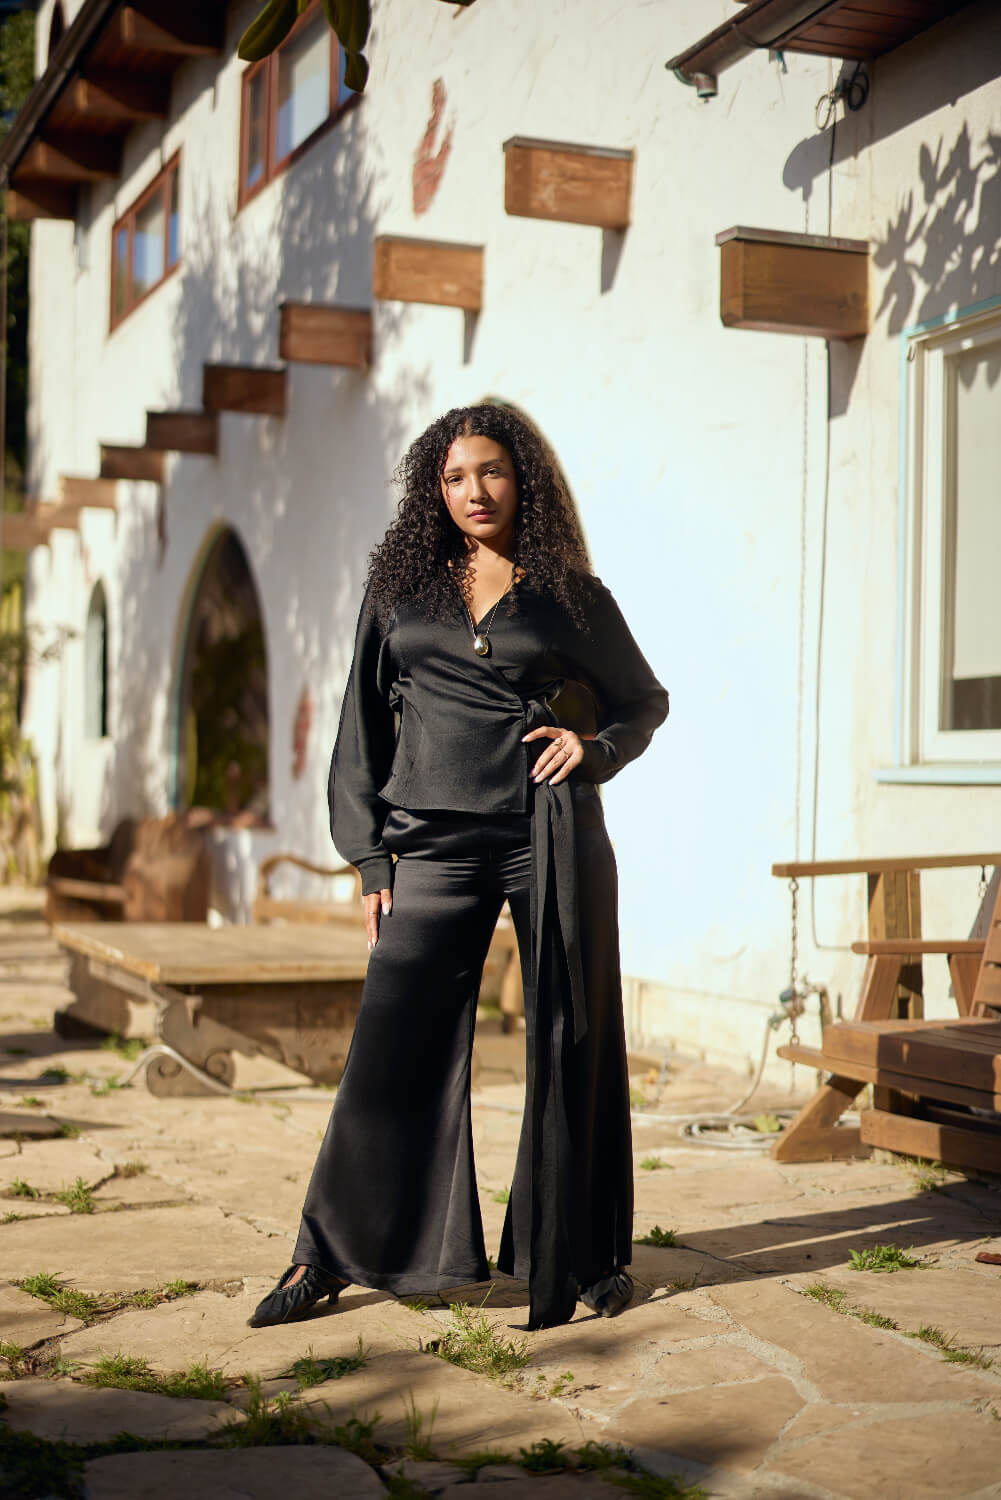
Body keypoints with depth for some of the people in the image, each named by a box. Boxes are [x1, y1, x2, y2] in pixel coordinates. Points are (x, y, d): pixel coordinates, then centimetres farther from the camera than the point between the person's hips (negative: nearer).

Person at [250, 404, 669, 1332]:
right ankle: (331, 1256, 11)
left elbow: (645, 698, 19)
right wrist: (370, 855, 4)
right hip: (437, 841, 1)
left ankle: (583, 1257, 18)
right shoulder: (400, 585, 10)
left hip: (551, 834, 0)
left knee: (569, 1042, 4)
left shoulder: (570, 593, 7)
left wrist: (597, 745, -3)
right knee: (393, 1045, -1)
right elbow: (364, 723, 11)